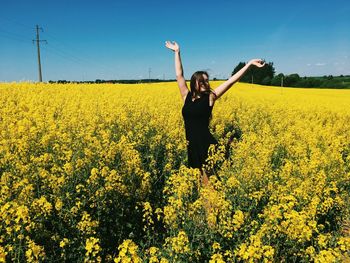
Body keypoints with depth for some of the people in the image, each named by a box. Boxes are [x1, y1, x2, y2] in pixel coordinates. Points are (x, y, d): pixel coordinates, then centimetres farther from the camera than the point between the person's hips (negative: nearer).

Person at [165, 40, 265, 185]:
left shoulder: (210, 97, -2)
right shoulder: (187, 97, 6)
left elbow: (230, 81, -4)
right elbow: (179, 75, 9)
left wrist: (249, 63, -4)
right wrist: (177, 52, 13)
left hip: (206, 145, -3)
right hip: (192, 146, 4)